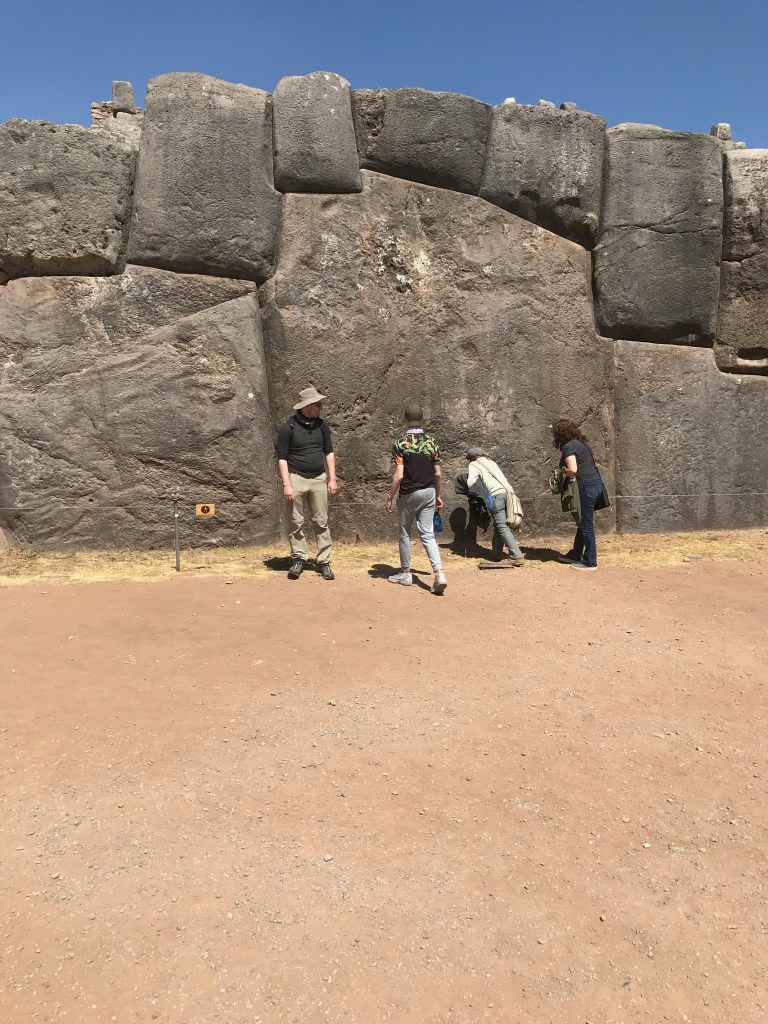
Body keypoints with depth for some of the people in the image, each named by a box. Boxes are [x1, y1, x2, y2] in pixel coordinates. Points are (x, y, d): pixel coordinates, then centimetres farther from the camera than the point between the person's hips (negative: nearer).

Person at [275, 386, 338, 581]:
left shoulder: (322, 425, 5)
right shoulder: (288, 427, -8)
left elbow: (329, 452, 11)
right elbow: (282, 457, -7)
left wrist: (332, 479, 5)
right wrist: (287, 484, -13)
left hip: (319, 479, 3)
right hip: (296, 478, -3)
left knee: (321, 522, 4)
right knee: (296, 522, 3)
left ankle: (324, 562, 8)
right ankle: (298, 559, 14)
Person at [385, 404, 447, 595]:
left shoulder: (401, 444, -11)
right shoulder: (432, 442, 3)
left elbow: (399, 476, -15)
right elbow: (438, 474, 4)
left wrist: (390, 498, -6)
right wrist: (437, 495, 16)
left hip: (409, 494, -4)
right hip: (429, 493, 4)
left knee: (405, 534, 12)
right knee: (427, 534, 5)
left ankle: (405, 574, 22)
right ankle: (439, 572, -11)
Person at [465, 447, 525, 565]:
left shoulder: (474, 464, 13)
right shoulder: (490, 462, 31)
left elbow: (471, 481, -3)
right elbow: (503, 478, 23)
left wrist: (474, 493, 11)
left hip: (496, 495, -7)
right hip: (508, 492, 7)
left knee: (502, 526, -8)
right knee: (499, 525, 18)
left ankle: (517, 556, -16)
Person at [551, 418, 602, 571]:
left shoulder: (568, 447, -11)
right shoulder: (581, 443, 17)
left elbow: (572, 470, -21)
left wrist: (563, 472, -2)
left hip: (586, 487, -10)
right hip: (595, 484, 10)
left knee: (586, 525, -3)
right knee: (582, 522, 18)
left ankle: (590, 562, 4)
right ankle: (575, 555, 30)